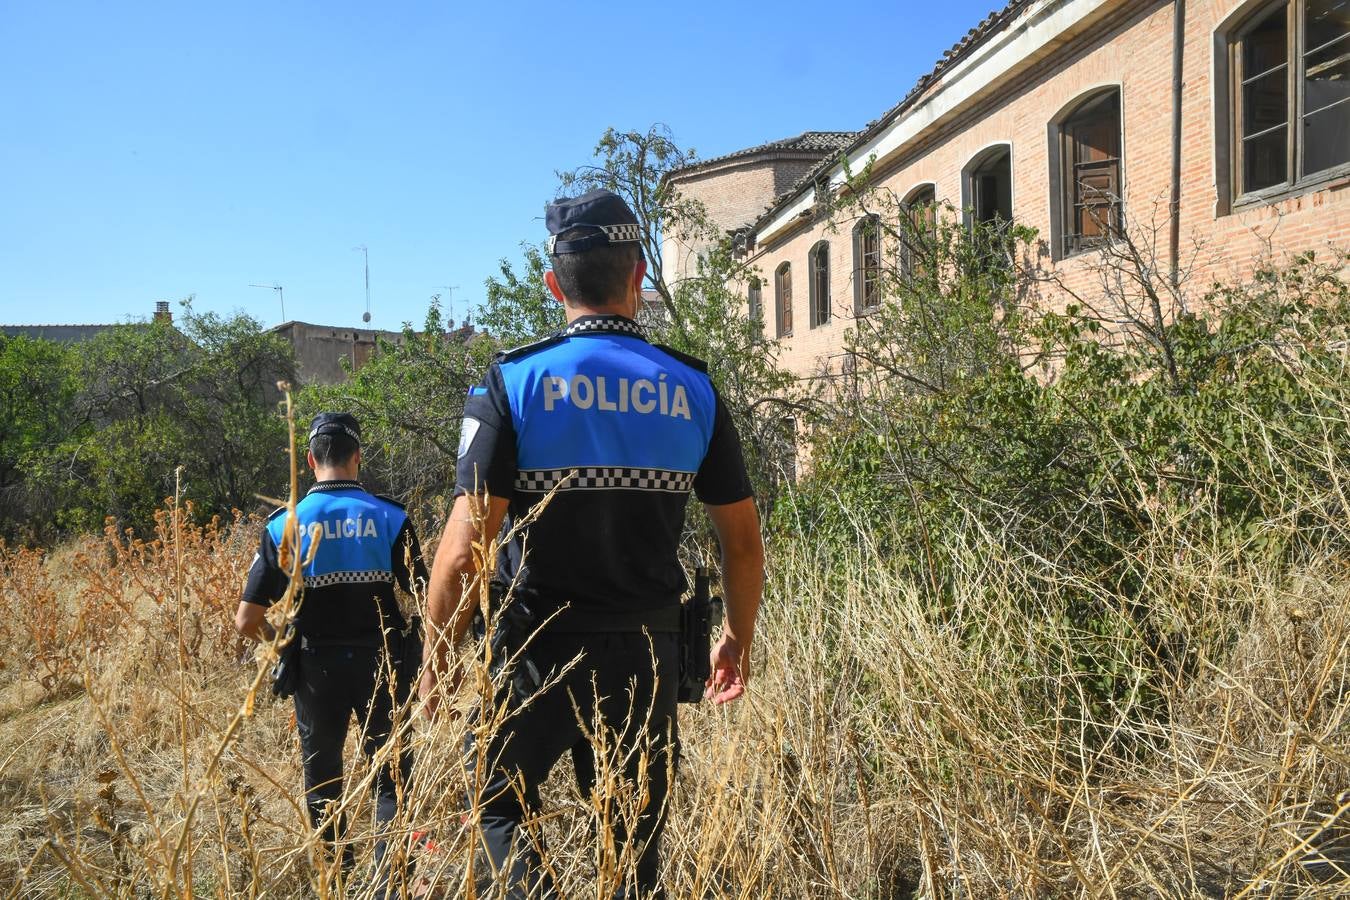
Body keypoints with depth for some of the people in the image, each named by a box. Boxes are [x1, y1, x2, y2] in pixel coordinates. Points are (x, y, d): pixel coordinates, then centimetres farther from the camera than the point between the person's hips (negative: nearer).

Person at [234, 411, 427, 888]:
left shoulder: (283, 524, -5)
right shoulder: (390, 517, -7)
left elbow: (247, 620, -6)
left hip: (316, 667, 1)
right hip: (381, 663, -1)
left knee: (322, 779, 19)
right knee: (392, 776, 12)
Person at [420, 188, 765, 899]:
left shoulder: (514, 382, -10)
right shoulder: (693, 390, -2)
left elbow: (466, 546, -15)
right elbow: (743, 540, 2)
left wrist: (440, 658, -1)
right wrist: (737, 639, 17)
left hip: (538, 652, -2)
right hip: (648, 651, 3)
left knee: (499, 804, 20)